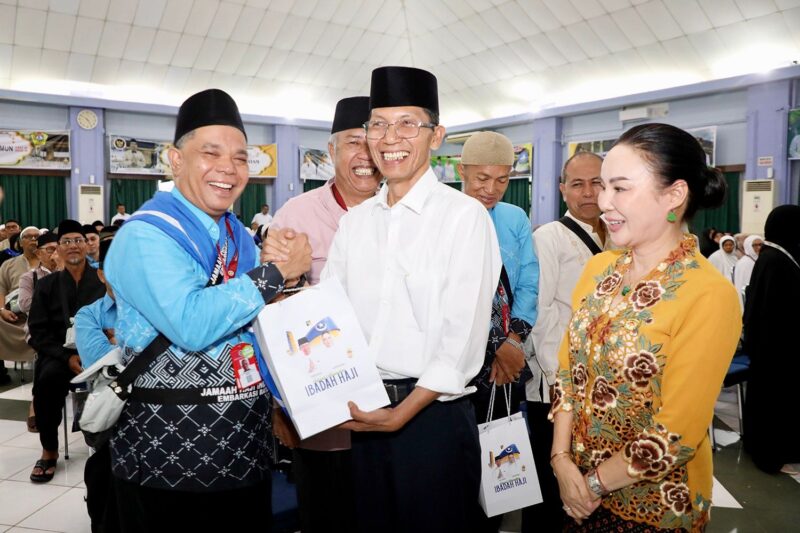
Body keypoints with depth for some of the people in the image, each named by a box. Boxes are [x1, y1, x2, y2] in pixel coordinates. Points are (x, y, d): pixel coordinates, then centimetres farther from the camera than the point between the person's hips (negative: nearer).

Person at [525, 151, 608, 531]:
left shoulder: (613, 240, 12)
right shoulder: (549, 237, -9)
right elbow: (540, 311, -14)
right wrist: (558, 375, -15)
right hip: (558, 384, -6)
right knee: (552, 478, 6)